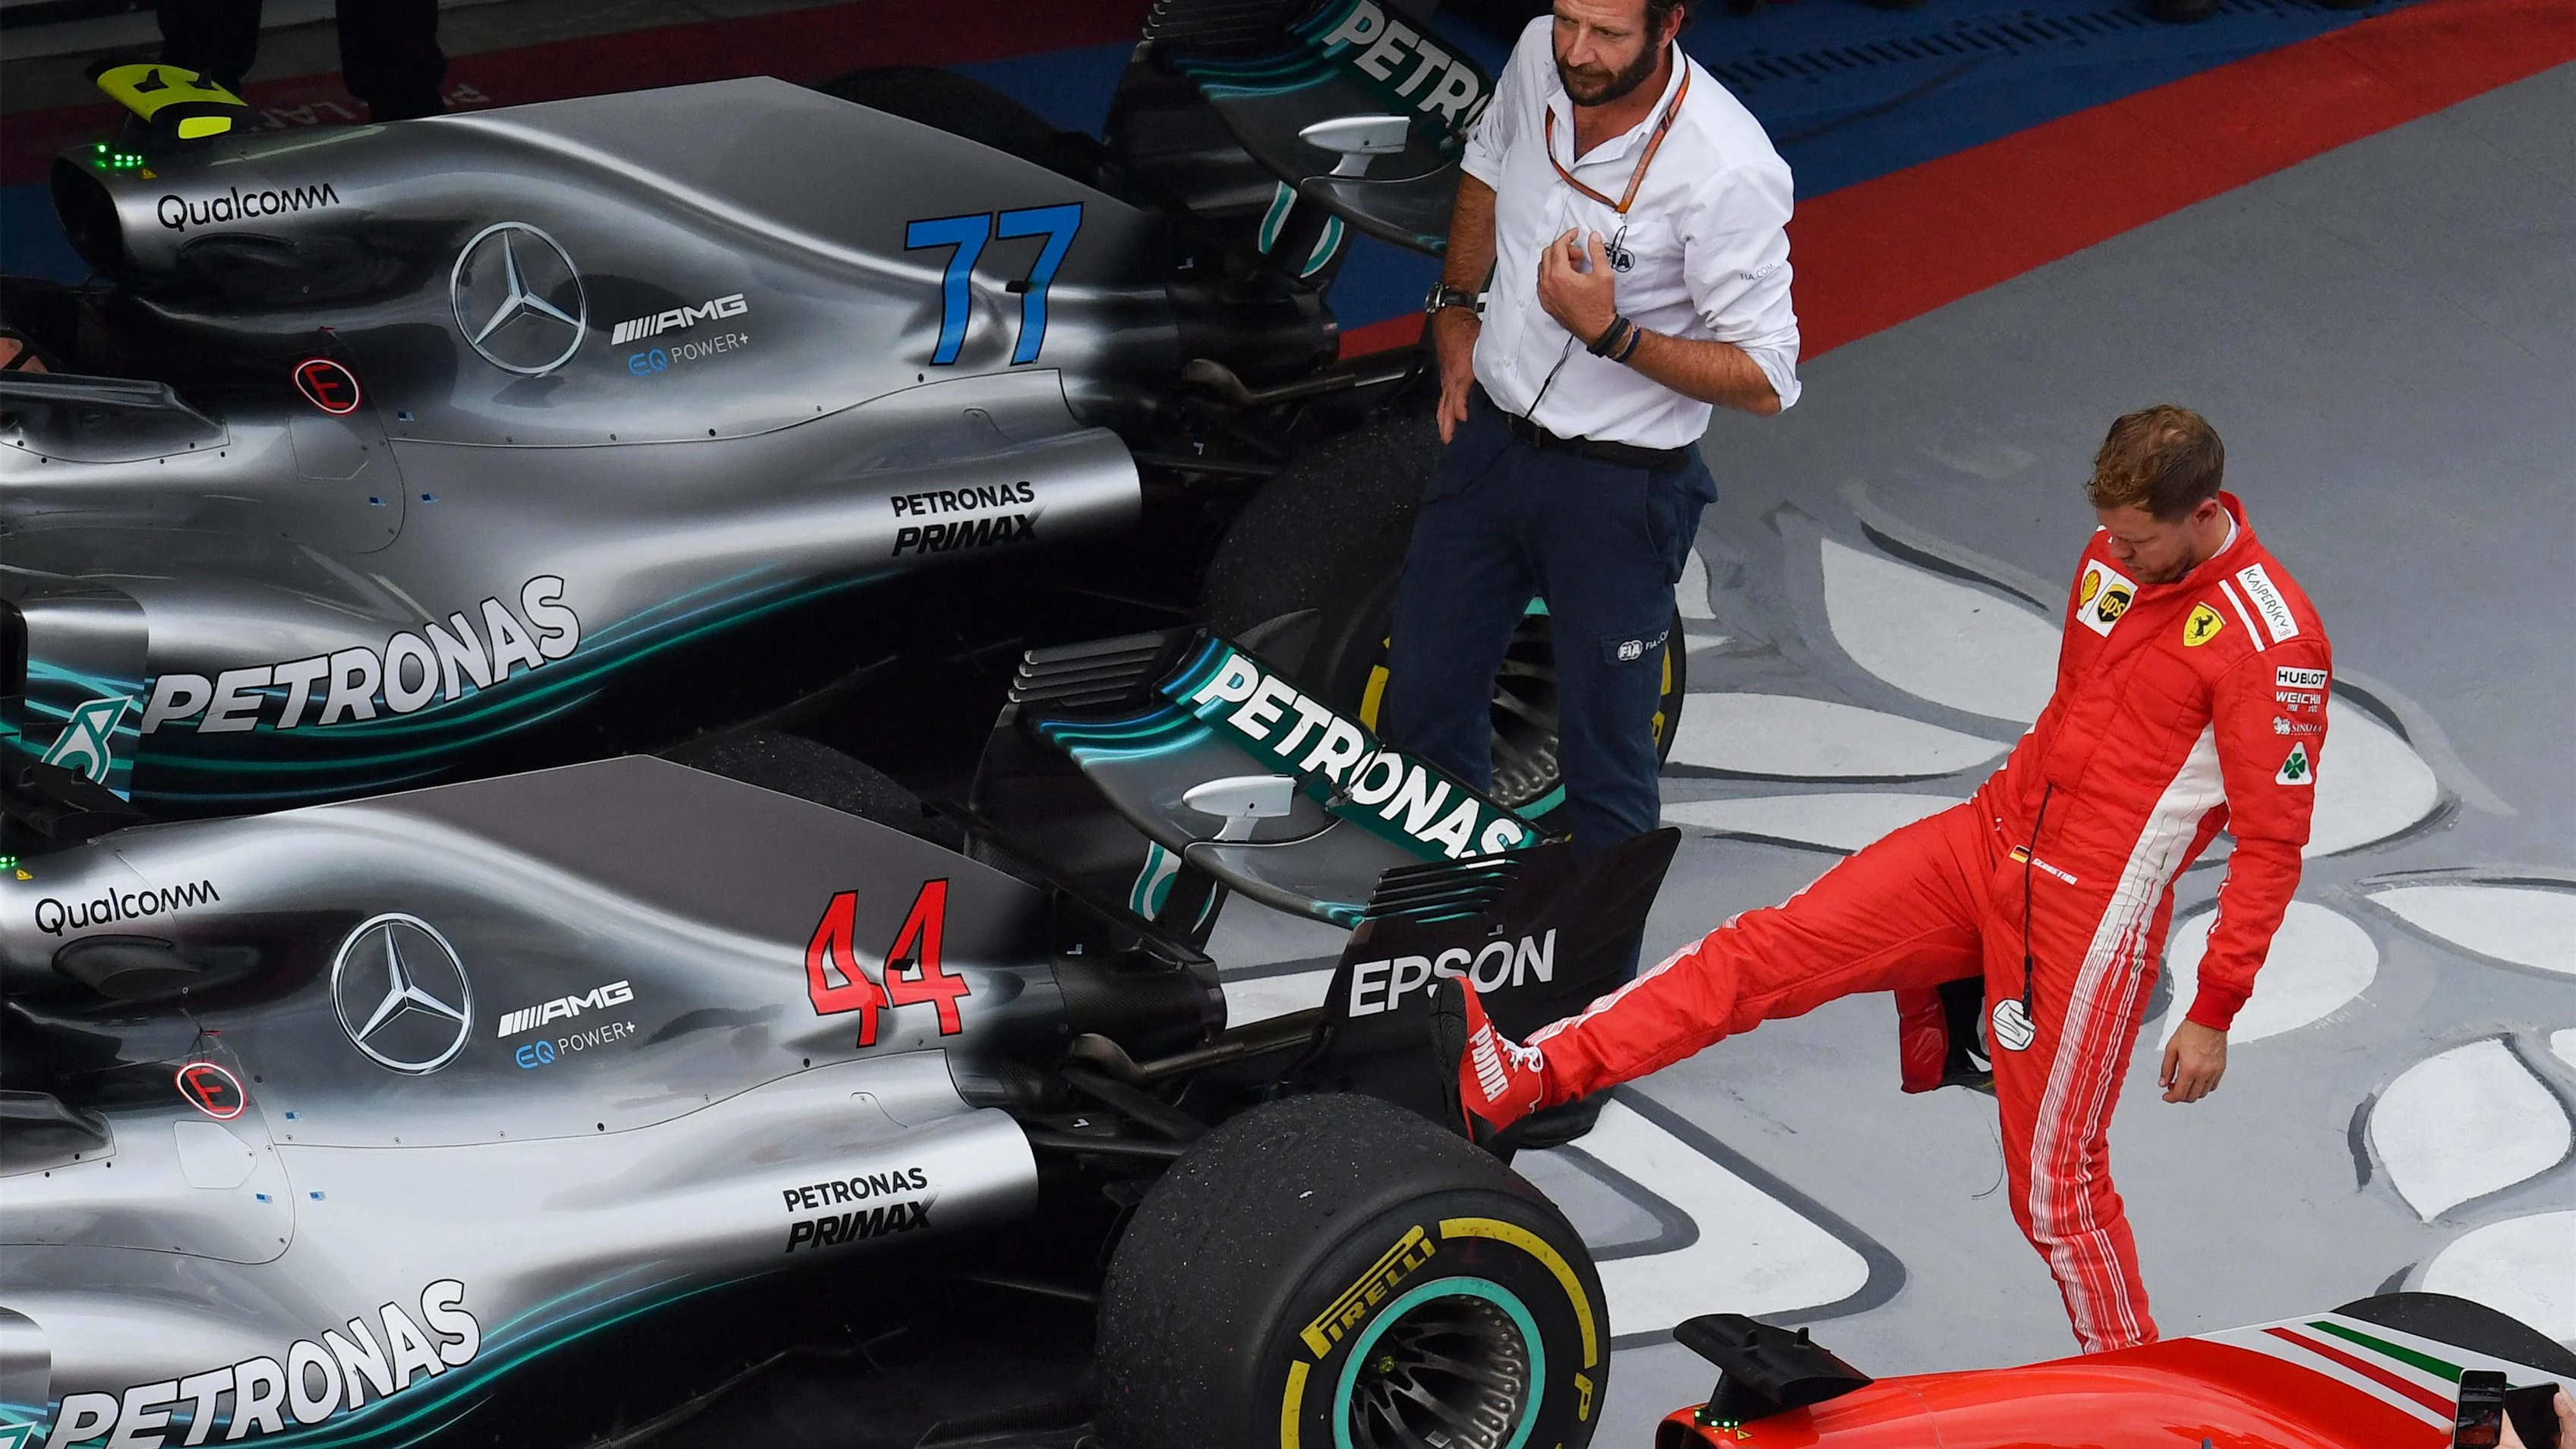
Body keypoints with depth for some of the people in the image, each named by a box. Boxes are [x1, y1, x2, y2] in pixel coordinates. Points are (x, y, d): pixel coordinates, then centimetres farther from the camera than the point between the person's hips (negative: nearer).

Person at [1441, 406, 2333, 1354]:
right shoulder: (2116, 555, 5)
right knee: (1764, 952, -4)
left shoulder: (2273, 642, -18)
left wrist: (2214, 1012, -13)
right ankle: (1522, 1076, -8)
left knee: (2055, 1184, -1)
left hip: (2091, 913, -7)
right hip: (1984, 841, 7)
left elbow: (2273, 842, -15)